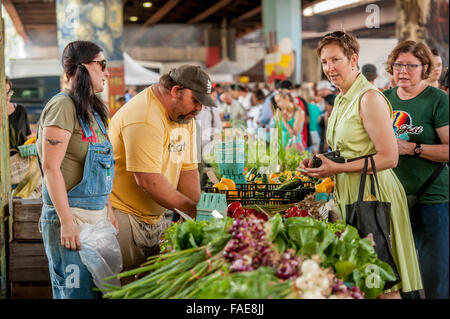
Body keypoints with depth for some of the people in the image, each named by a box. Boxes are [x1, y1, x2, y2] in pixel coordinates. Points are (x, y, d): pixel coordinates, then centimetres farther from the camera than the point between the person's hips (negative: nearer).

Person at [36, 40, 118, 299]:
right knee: (77, 292, -4)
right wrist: (67, 221, -20)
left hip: (96, 216, 9)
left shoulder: (91, 109, 15)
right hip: (71, 217, -9)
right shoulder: (63, 106, -12)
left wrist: (108, 210, 16)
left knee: (98, 289, 11)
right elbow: (51, 167, -17)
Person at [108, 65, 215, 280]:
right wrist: (191, 208, -20)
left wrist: (197, 212, -5)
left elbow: (188, 169, 7)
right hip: (122, 214, -9)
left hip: (156, 217, 9)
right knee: (127, 287, -8)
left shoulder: (185, 116, 8)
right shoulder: (144, 119, -23)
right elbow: (148, 181, -27)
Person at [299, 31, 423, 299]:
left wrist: (337, 168, -18)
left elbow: (389, 157, -19)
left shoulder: (370, 98, -13)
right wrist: (319, 163, 10)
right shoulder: (342, 99, 15)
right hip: (348, 194, 9)